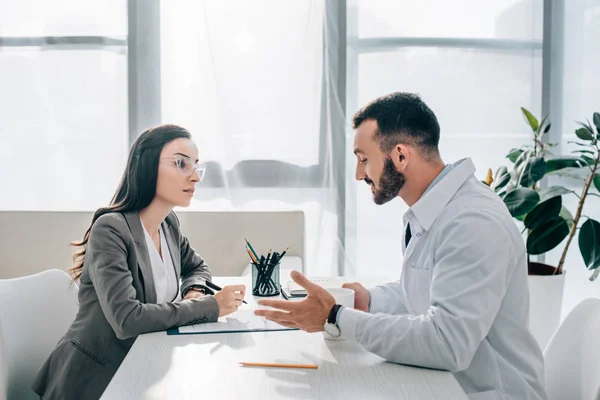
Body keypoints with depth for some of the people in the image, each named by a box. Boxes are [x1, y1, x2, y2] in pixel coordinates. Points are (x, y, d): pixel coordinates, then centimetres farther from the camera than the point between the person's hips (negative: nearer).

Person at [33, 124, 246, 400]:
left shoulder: (169, 224, 2)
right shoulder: (110, 230, -21)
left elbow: (197, 267, 19)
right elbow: (127, 319, -29)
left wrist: (194, 292, -3)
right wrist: (210, 306, -23)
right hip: (93, 378, -7)